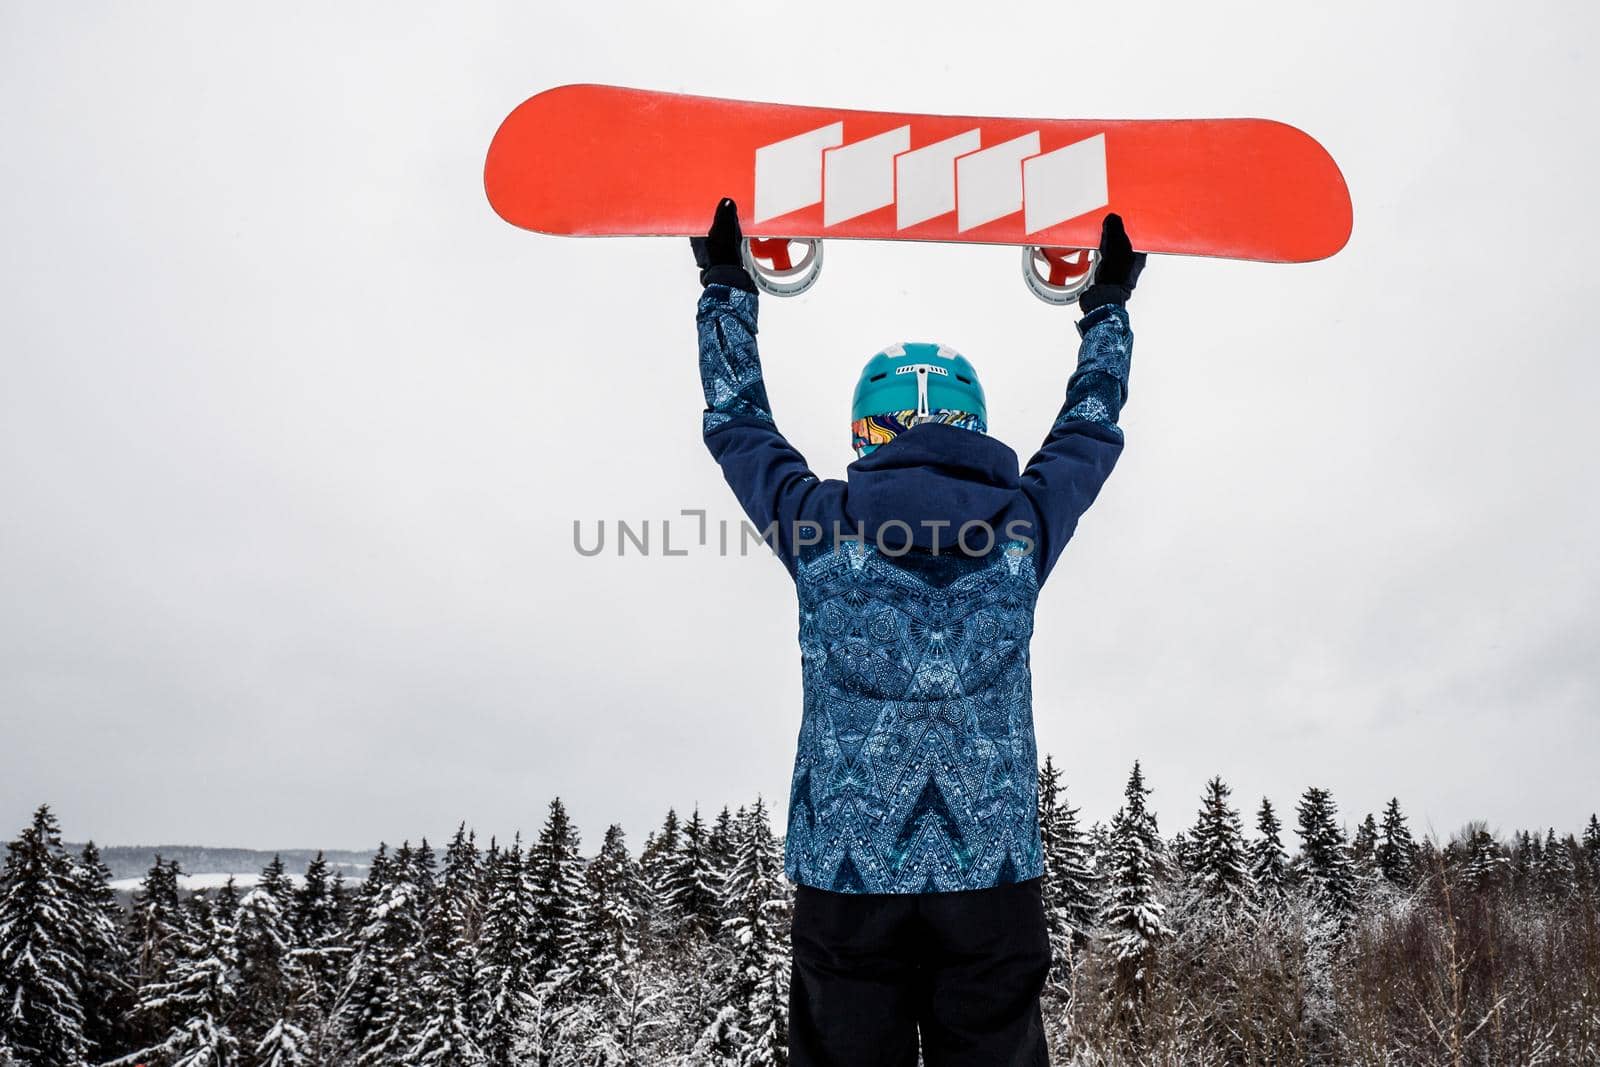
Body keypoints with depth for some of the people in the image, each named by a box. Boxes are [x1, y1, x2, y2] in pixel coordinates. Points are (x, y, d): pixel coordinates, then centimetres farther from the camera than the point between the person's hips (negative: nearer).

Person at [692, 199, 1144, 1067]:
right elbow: (1089, 428, 22)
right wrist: (1108, 301, 37)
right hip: (992, 875, 1)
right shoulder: (1022, 527, 4)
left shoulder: (820, 523, 1)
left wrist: (725, 282, 30)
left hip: (846, 875, 0)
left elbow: (736, 421, 17)